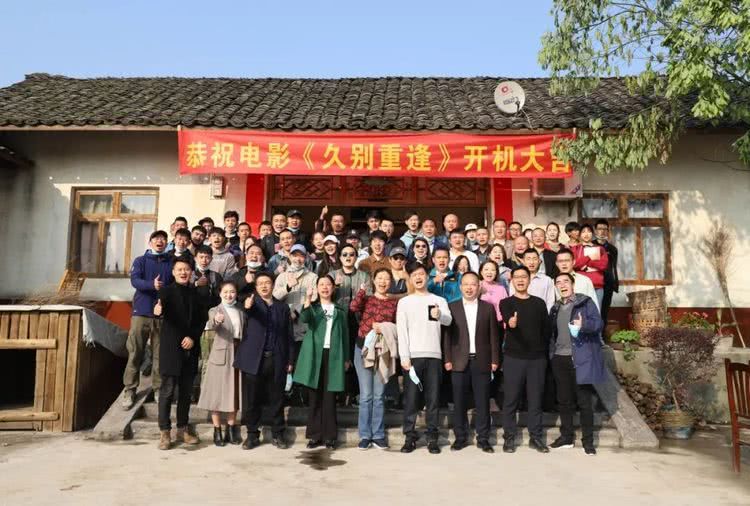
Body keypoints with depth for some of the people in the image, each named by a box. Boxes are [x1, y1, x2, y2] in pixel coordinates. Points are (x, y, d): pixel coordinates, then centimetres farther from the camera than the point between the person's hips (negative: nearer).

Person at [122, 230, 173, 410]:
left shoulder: (171, 263, 10)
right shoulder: (140, 261, 6)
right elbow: (134, 280, -10)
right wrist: (152, 285, -29)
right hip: (141, 312, -1)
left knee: (160, 354, 5)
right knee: (135, 353, 1)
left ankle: (158, 389, 14)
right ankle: (129, 390, 10)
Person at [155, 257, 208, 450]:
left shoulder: (196, 293, 10)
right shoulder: (167, 291, -1)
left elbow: (202, 318, 8)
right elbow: (163, 309, -21)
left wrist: (193, 337, -6)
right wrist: (158, 310, -44)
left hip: (190, 348, 4)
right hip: (171, 348, -4)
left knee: (186, 391, 10)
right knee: (167, 391, -1)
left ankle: (183, 429, 20)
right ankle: (164, 432, 8)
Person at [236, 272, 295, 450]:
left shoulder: (283, 307, 11)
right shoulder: (252, 302, 5)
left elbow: (289, 336, 11)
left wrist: (290, 360, 6)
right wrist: (247, 307, -45)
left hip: (276, 360, 2)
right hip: (254, 359, -1)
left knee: (276, 399, 8)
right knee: (251, 400, 4)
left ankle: (277, 435, 20)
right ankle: (252, 435, 17)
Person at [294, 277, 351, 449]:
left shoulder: (340, 311, 13)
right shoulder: (312, 308, 8)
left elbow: (345, 334, 13)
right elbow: (304, 319, -15)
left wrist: (346, 358, 7)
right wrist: (307, 300, -30)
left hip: (334, 355, 0)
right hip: (315, 355, 0)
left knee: (329, 397, 1)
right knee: (315, 396, 3)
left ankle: (329, 436, 7)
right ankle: (315, 435, 10)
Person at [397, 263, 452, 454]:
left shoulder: (439, 301, 10)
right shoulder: (404, 302, 8)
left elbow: (448, 320, -10)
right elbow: (402, 330, 1)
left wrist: (439, 315, -34)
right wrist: (404, 357, -9)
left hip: (433, 355, 1)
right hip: (412, 355, -1)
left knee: (433, 398, 3)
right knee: (410, 398, 0)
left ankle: (432, 438, 10)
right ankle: (410, 437, 9)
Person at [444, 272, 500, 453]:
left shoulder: (488, 307, 7)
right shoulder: (452, 307, 5)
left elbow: (494, 335, 6)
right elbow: (447, 335, 3)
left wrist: (494, 360, 1)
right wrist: (447, 359, -3)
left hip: (482, 361, 0)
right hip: (459, 362, 0)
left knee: (482, 402, 4)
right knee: (459, 402, 4)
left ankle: (483, 439, 14)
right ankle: (460, 437, 16)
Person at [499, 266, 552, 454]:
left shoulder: (539, 303, 9)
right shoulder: (506, 303, 1)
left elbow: (546, 329, 12)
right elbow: (507, 321, -20)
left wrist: (544, 352, 5)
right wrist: (511, 323, -43)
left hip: (537, 358, 2)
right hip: (513, 358, -2)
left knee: (535, 399, 7)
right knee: (510, 399, 2)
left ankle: (535, 437, 17)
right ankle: (509, 438, 11)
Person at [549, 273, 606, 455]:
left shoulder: (585, 302, -1)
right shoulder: (555, 308, 15)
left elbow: (599, 323, -12)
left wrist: (584, 324, -31)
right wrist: (551, 355, 11)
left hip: (581, 359, -5)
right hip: (560, 359, 5)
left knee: (584, 401, 0)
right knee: (564, 400, 11)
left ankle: (588, 440, 10)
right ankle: (566, 436, 22)